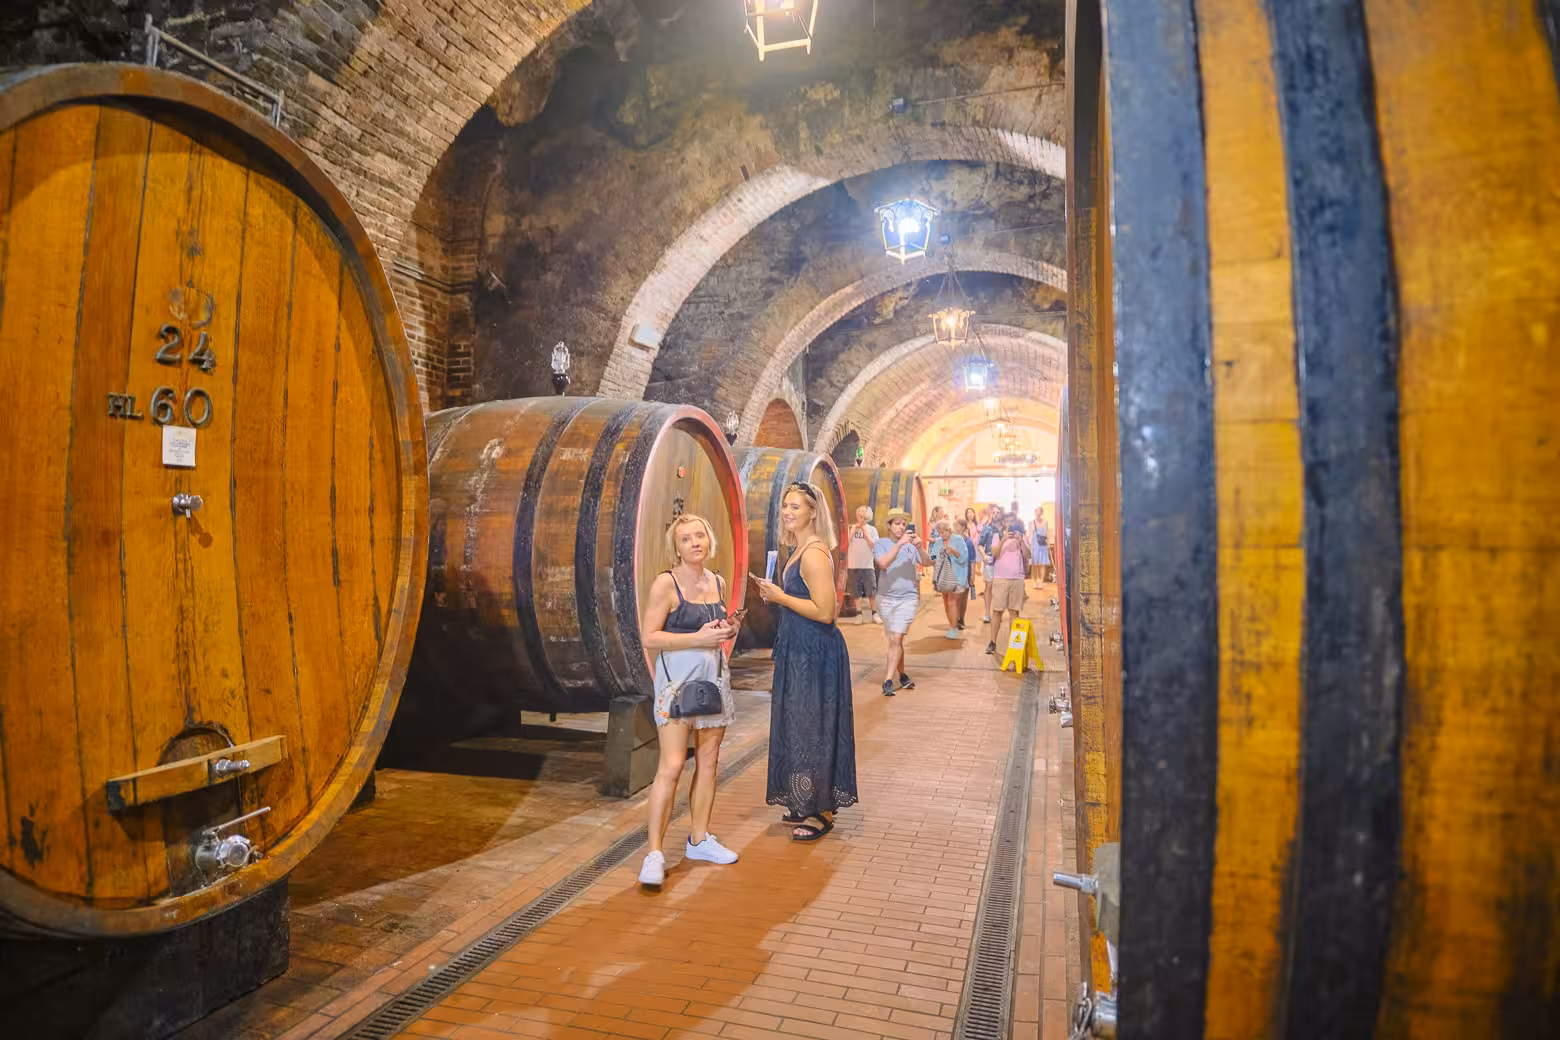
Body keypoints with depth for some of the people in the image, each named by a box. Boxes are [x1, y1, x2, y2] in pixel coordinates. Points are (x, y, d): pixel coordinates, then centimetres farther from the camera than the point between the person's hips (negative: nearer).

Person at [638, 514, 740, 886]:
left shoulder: (718, 582, 10)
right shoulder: (666, 583, -9)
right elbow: (649, 636, -13)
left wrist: (728, 631, 2)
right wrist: (698, 638, -19)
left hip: (714, 676, 7)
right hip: (677, 678, -6)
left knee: (708, 761, 11)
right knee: (672, 765, -10)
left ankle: (699, 839, 24)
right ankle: (655, 853, -2)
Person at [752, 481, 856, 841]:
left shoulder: (814, 553, -20)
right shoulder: (801, 549, 11)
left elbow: (824, 611, -27)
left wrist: (780, 596, -17)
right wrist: (775, 593, 6)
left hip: (815, 652, -10)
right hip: (801, 649, 10)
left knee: (812, 728, 1)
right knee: (799, 726, 18)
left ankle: (822, 813, 16)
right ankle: (806, 805, 32)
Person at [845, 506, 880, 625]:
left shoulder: (872, 529, 4)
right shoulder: (851, 528, 5)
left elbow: (874, 545, -7)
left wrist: (865, 531, -7)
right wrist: (854, 529, -8)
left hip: (868, 565, 0)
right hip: (853, 565, 1)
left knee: (871, 591, 0)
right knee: (857, 592, 4)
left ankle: (874, 613, 8)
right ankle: (859, 613, 10)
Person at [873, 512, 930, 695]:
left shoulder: (911, 544, 3)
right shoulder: (881, 543, -1)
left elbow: (927, 563, -6)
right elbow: (883, 564, -17)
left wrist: (919, 547, -25)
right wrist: (899, 544, -26)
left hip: (908, 598, -1)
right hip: (885, 597, 1)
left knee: (896, 639, -11)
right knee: (894, 640, 12)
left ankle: (888, 681, -11)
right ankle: (902, 675, 27)